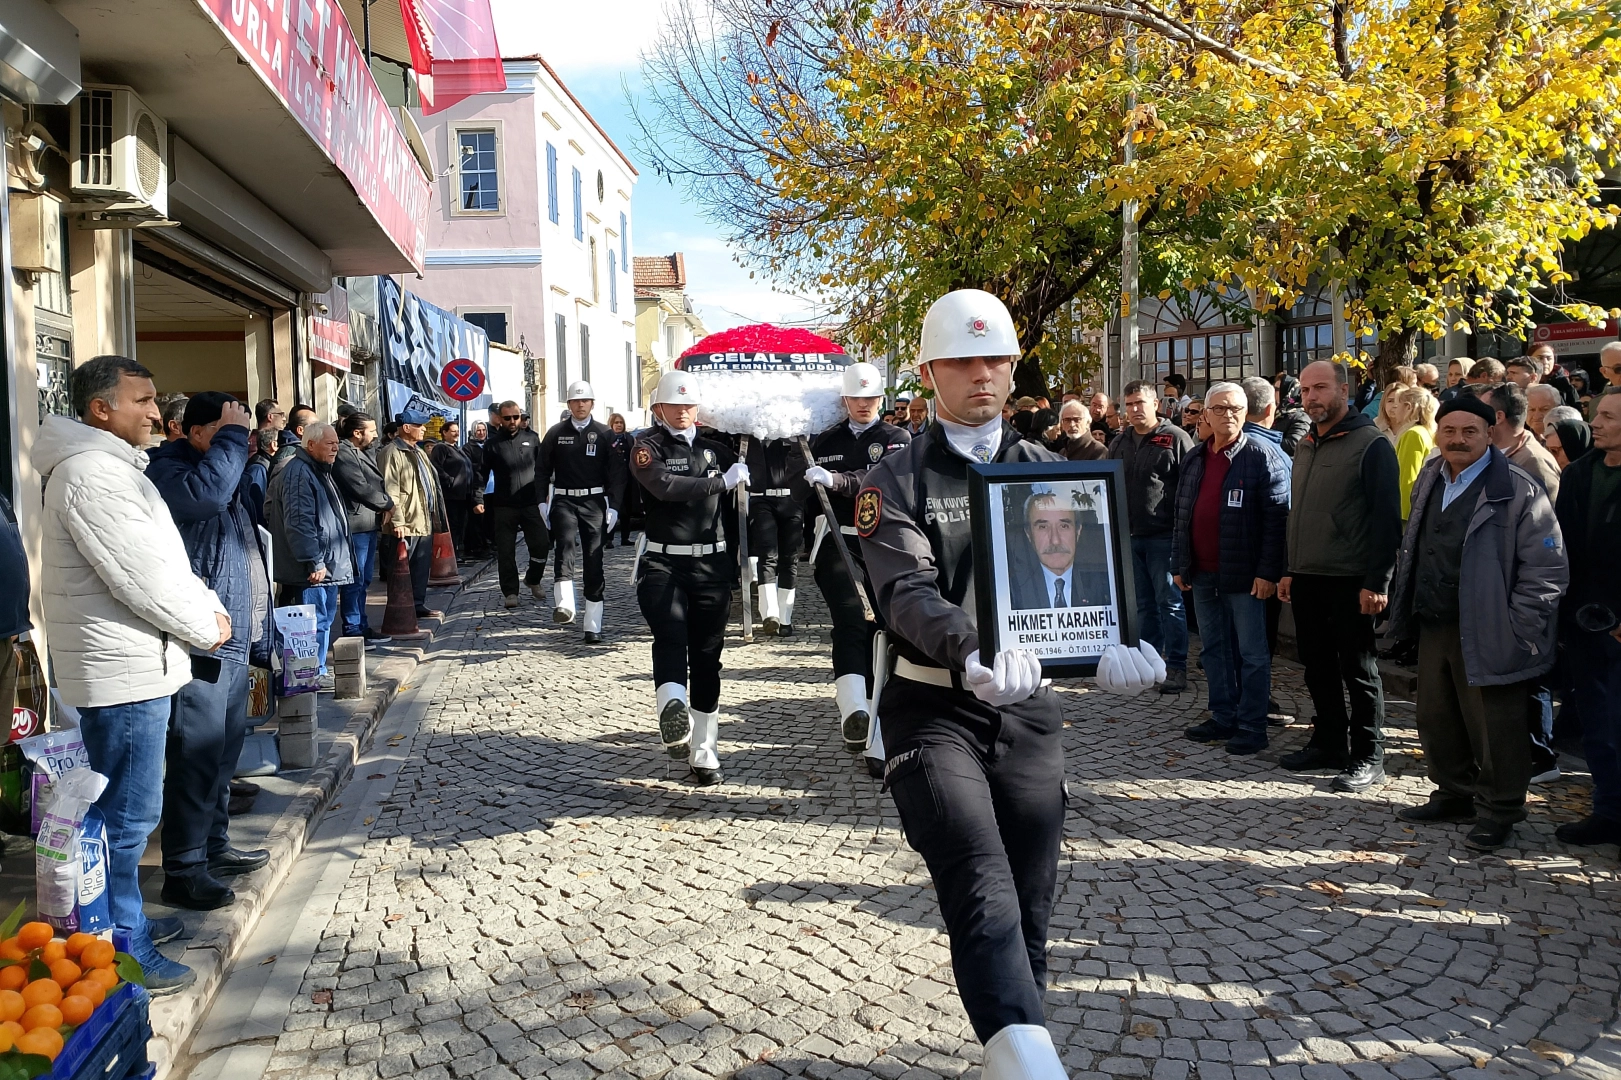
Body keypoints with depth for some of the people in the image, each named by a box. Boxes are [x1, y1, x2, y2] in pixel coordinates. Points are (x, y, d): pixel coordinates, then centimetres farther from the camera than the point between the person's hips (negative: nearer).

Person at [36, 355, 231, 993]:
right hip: (123, 670, -11)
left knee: (127, 808, 20)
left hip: (135, 664, 11)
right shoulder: (90, 472, -19)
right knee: (129, 814, -1)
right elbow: (141, 574, -23)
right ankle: (123, 949, 9)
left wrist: (206, 604, 2)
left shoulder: (112, 464, 16)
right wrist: (207, 627, -10)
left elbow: (165, 557, 17)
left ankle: (123, 921, 33)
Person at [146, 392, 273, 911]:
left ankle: (214, 846, 30)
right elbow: (207, 494, -33)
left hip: (233, 644, 10)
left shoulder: (223, 471, 19)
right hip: (200, 647, -10)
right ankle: (183, 872, 1)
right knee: (197, 758, -7)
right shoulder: (168, 470, -10)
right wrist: (231, 435, -21)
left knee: (223, 751, 17)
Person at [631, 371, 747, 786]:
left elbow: (734, 500, 21)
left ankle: (703, 751, 13)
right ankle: (673, 712, -48)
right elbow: (667, 487, -18)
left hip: (711, 564, 3)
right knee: (670, 635, -27)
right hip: (663, 562, -3)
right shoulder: (648, 447, 0)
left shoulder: (714, 446, 13)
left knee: (707, 657, 5)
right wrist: (723, 480, -14)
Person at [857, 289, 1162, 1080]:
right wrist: (976, 653, -38)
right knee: (983, 893, -19)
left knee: (1030, 903, 10)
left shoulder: (1045, 471, 9)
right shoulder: (896, 481, -2)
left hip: (1027, 709, 4)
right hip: (934, 708, -3)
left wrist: (1119, 641, -27)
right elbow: (907, 592, -18)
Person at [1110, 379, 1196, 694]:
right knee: (1144, 603, 12)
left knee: (1170, 602, -2)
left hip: (1164, 536, -6)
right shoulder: (1120, 444, 15)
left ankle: (1176, 667, 5)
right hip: (1130, 536, 6)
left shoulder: (1176, 438, -4)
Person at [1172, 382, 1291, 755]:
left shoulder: (1263, 456, -7)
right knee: (1214, 649, 14)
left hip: (1244, 575, -6)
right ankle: (1223, 718, 24)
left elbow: (1277, 517, -12)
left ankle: (1251, 727, 8)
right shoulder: (1193, 458, 13)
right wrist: (1179, 565, 14)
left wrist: (1268, 571, -17)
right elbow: (1181, 515, 17)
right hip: (1202, 574, 7)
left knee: (1251, 653, 1)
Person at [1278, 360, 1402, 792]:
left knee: (1359, 670, 2)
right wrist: (1290, 570, 16)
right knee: (1318, 666, 13)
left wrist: (1376, 581, -18)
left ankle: (1368, 757, 11)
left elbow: (1386, 517, -13)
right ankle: (1329, 743, 26)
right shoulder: (1305, 446, 14)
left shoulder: (1371, 444, -9)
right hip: (1307, 579, 7)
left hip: (1350, 581, -7)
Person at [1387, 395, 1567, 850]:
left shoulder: (1519, 490, -12)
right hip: (1433, 626, 7)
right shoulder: (1429, 480, 10)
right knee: (1436, 720, 16)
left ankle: (1498, 811, 21)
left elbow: (1547, 568, -12)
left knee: (1493, 728, 4)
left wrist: (1514, 629, -15)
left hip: (1487, 635, -7)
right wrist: (1406, 611, 13)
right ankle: (1455, 795, 34)